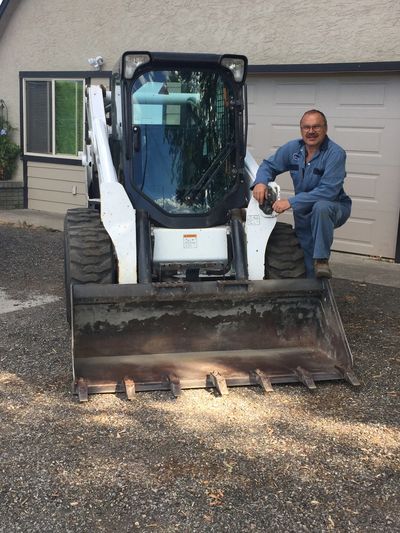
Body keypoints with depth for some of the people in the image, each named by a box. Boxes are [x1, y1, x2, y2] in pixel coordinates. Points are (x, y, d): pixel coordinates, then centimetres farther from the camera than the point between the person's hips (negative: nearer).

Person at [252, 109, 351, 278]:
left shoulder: (335, 153, -22)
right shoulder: (293, 148, -4)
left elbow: (328, 191, -32)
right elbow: (269, 165, 7)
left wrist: (291, 202, -35)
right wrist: (261, 182, -18)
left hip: (333, 208, -5)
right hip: (304, 213, 6)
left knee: (321, 207, -38)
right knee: (306, 254, 9)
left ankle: (322, 260, -28)